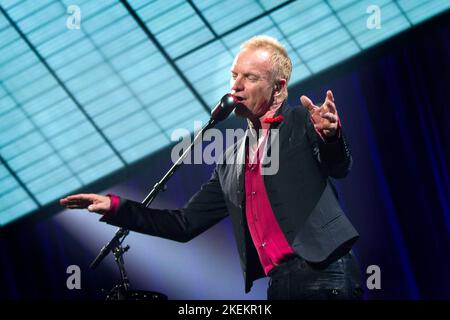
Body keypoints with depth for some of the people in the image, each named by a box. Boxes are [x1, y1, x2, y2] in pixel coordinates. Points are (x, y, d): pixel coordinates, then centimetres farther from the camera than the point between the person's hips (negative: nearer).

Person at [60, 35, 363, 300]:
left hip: (325, 273, -6)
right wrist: (115, 207, 12)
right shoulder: (231, 161, 19)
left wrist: (330, 134, -35)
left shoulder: (303, 121, 3)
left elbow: (339, 167, -13)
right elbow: (186, 223, 20)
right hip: (280, 282, 6)